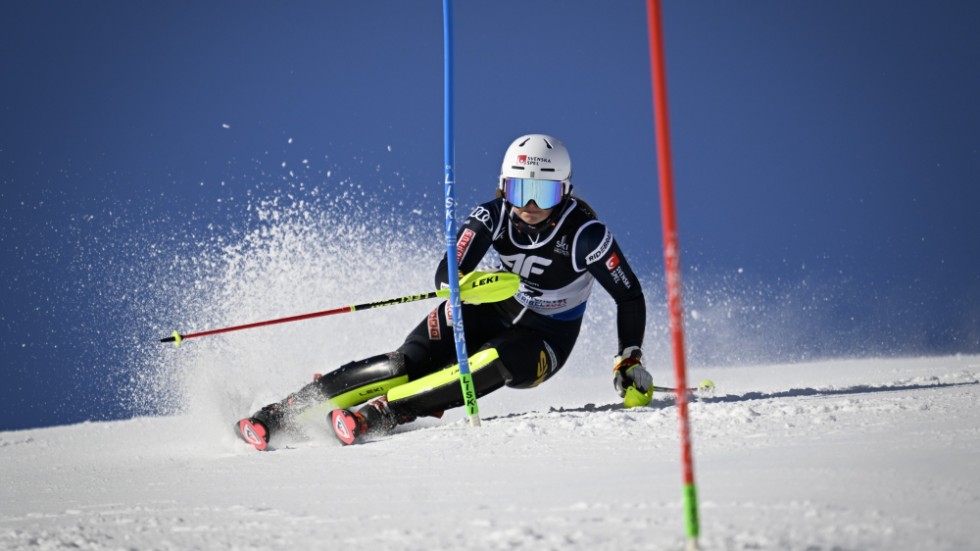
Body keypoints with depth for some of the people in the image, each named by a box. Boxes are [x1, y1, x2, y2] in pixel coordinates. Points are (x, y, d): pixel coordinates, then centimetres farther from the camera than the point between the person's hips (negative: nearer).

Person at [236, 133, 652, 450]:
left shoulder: (585, 233, -24)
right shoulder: (493, 217, -16)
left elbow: (630, 297, -15)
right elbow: (446, 275, -22)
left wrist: (630, 360, -23)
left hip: (546, 337, -2)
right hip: (493, 309, 2)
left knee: (490, 366, -37)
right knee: (408, 363, -20)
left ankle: (384, 413, -34)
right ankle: (282, 412, -20)